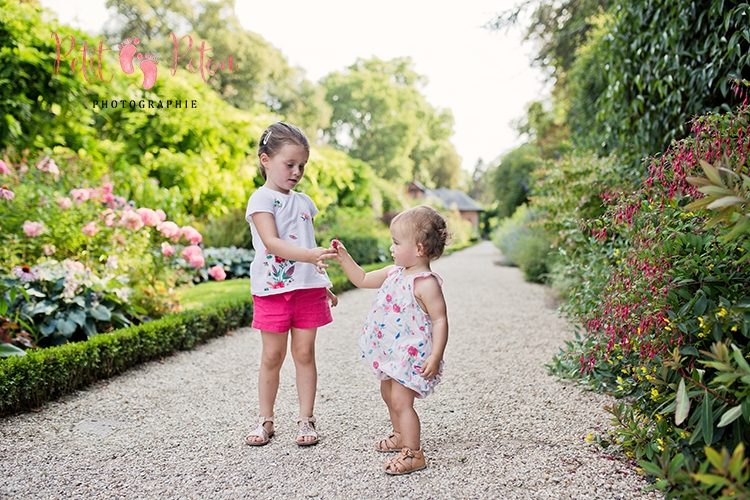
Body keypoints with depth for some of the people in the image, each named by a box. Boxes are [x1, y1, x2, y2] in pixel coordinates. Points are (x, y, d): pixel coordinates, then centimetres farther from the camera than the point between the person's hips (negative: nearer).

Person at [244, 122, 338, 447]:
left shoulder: (304, 201, 12)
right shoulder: (261, 200, -7)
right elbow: (272, 243, -21)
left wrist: (325, 285, 20)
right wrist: (311, 256, -34)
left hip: (308, 288, 4)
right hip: (273, 289, -4)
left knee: (305, 353, 7)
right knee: (272, 355, 5)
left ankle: (306, 420, 17)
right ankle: (265, 420, 21)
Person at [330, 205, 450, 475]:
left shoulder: (426, 283, -22)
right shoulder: (394, 272, 4)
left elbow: (440, 320, -23)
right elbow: (363, 280, 15)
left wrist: (435, 357, -27)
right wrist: (344, 258, 5)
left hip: (412, 355, -10)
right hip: (391, 353, 10)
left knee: (400, 401, -8)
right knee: (388, 394, 23)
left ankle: (413, 454, 4)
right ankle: (401, 436, 43)